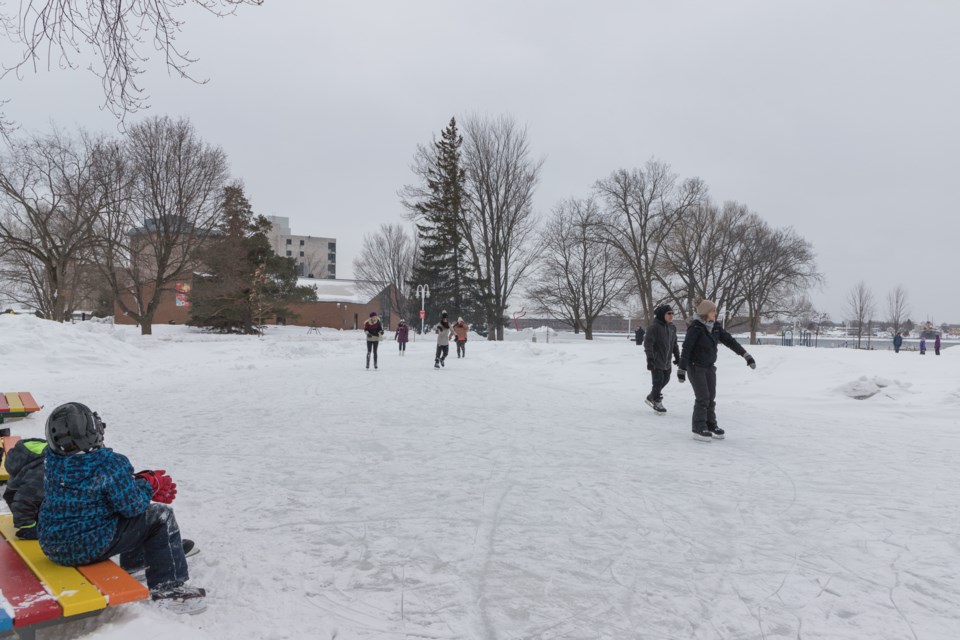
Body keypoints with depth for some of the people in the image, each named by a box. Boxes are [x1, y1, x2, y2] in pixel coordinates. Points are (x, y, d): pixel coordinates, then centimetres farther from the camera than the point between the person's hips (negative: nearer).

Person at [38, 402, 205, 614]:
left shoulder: (51, 460, -2)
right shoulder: (109, 463, -25)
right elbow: (132, 505, -16)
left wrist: (141, 480, 4)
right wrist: (149, 485, 3)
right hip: (89, 548, -8)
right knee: (161, 516, 1)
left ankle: (135, 559, 45)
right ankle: (168, 587, 4)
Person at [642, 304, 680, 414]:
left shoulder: (672, 328, 9)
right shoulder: (654, 327, -16)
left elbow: (674, 344, 19)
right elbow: (648, 343, -19)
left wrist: (677, 357, 20)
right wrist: (650, 358, -22)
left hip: (666, 361, 8)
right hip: (656, 361, -8)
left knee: (665, 380, 15)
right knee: (658, 381, -3)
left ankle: (651, 397, 32)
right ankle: (657, 403, 13)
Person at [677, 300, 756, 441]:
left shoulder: (716, 327, 3)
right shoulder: (695, 328, -17)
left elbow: (729, 341, 6)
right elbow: (686, 349, -19)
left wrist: (745, 355, 3)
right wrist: (682, 369, -20)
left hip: (710, 366, 7)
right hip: (695, 367, -7)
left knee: (711, 398, 10)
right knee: (703, 398, -8)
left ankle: (711, 426, 21)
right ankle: (699, 429, 0)